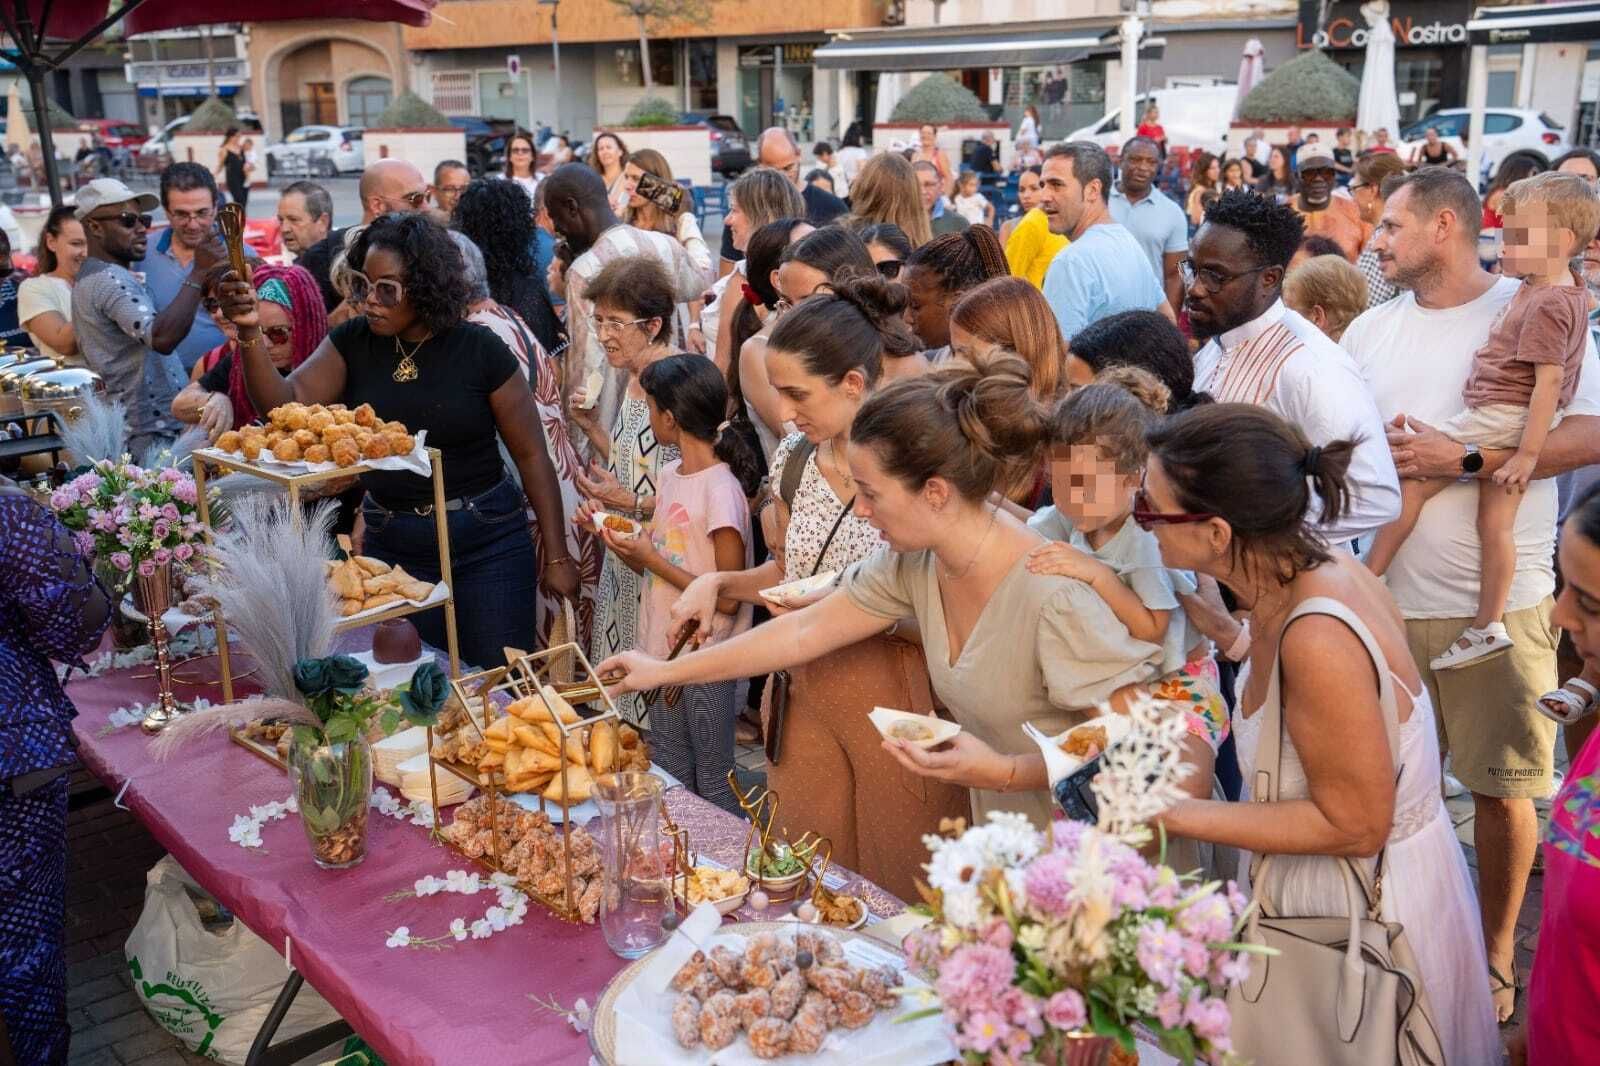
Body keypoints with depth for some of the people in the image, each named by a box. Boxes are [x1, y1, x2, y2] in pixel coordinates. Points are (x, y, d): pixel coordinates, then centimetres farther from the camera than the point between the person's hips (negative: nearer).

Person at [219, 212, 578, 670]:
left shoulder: (479, 349, -11)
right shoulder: (352, 342, -1)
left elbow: (532, 455, -7)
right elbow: (285, 402, -11)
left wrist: (557, 555, -7)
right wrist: (250, 331, -27)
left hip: (486, 542, -3)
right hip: (390, 546, 3)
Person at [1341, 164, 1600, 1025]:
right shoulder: (1372, 329, 10)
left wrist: (1466, 460, -19)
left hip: (1498, 600, -3)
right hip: (1385, 593, 4)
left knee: (1500, 784, 7)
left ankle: (1496, 954, 26)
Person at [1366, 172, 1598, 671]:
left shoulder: (1547, 304, -19)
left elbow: (1550, 378, -23)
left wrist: (1529, 453, -22)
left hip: (1499, 416, -9)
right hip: (1511, 423, 10)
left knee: (1409, 486, -4)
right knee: (1495, 525, 11)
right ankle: (1488, 627, 16)